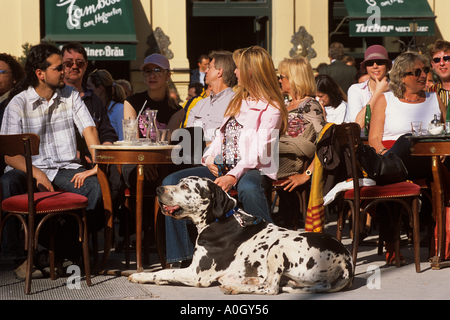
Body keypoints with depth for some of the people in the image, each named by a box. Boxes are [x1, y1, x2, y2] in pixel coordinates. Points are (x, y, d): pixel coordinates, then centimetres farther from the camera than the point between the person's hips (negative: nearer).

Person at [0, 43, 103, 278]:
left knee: (94, 186, -28)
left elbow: (89, 129, 0)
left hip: (65, 167, 2)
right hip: (30, 168, -2)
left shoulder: (70, 96, 10)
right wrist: (37, 174, -26)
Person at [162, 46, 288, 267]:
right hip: (222, 167, 8)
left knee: (247, 188, -44)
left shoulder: (270, 108, -3)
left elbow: (259, 153, -15)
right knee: (172, 182, -10)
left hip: (253, 170, -8)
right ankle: (180, 256, -12)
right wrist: (209, 158, 2)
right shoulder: (238, 101, 22)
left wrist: (233, 176, -28)